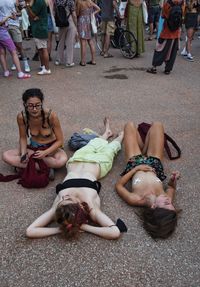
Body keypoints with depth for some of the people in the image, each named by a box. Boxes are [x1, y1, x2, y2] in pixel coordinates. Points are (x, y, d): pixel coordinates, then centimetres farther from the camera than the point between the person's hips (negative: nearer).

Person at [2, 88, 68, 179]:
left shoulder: (51, 115, -27)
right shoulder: (21, 117, -20)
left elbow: (60, 140, -17)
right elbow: (23, 138, -3)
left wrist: (45, 153, -30)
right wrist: (23, 153, -21)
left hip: (51, 148, -3)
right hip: (32, 147, 3)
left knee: (62, 160, -35)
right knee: (6, 156, -19)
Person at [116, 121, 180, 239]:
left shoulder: (137, 200, -43)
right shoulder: (168, 198, -36)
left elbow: (119, 185, -25)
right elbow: (171, 187, -12)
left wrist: (136, 168, -29)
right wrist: (174, 180, -34)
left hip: (136, 163, -1)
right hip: (154, 165, 2)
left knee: (130, 125, 9)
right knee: (157, 125, 11)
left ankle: (143, 151, 40)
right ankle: (144, 150, 41)